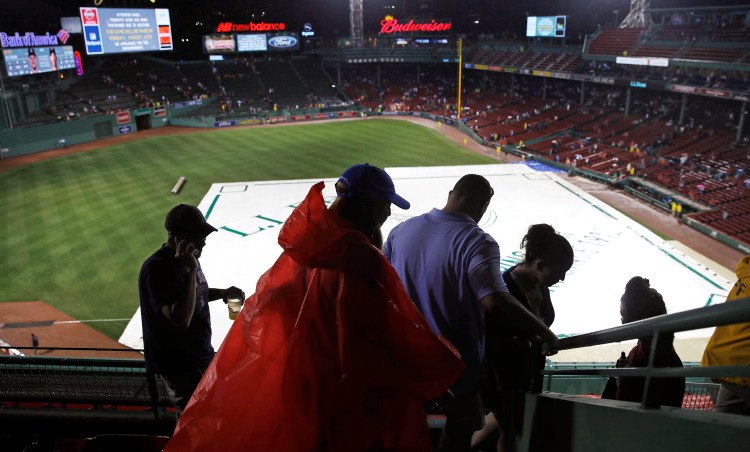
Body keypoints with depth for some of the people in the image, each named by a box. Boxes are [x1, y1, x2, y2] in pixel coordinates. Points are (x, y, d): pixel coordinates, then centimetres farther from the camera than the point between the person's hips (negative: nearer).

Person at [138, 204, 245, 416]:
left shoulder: (187, 257, 0)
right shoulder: (157, 269, -27)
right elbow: (181, 319, -35)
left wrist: (222, 293, 0)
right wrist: (191, 269, -35)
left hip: (200, 353, 9)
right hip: (179, 364, -9)